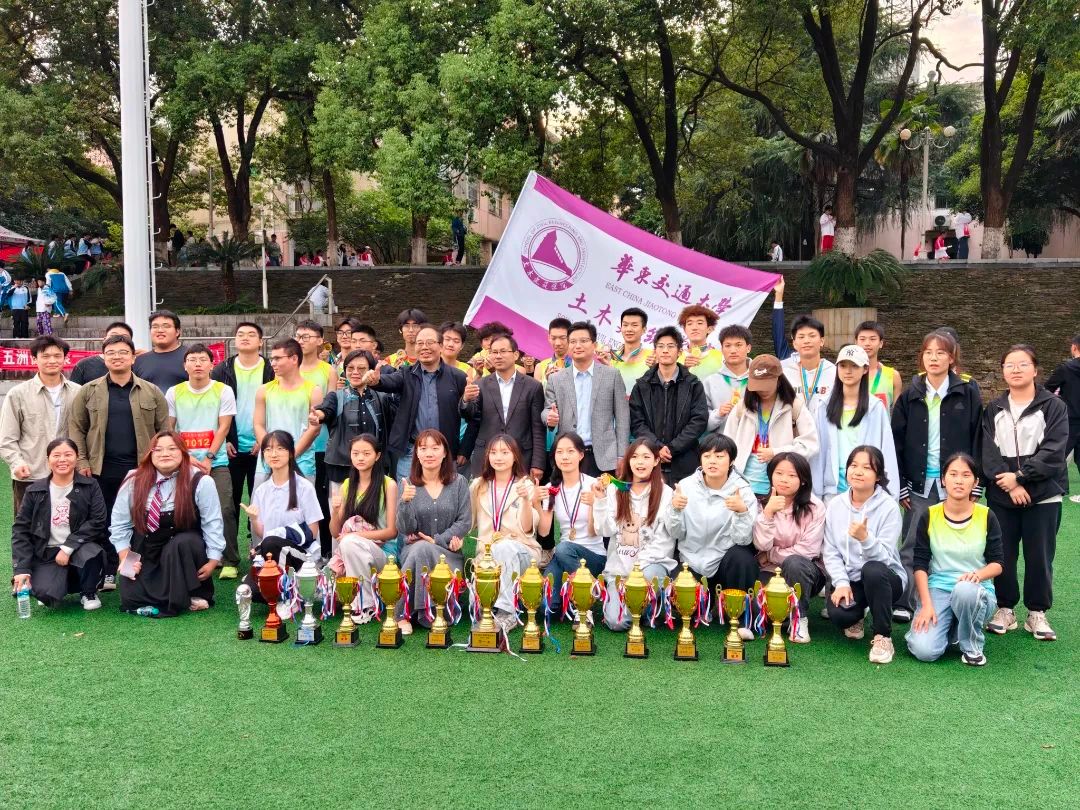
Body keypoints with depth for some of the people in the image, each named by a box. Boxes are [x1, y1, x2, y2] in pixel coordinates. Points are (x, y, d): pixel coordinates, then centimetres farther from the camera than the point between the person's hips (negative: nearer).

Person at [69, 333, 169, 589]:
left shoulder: (151, 392, 5)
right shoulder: (88, 391, 5)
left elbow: (164, 429, 5)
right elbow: (76, 427, 5)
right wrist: (82, 462, -4)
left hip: (141, 468, 0)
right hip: (102, 469, 1)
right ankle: (109, 573, 17)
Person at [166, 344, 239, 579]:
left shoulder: (223, 391, 2)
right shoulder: (174, 393, 7)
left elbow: (223, 428, -1)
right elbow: (168, 430, 7)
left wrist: (208, 458, -9)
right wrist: (187, 457, -4)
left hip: (216, 463, -2)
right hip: (183, 464, 2)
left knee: (224, 510, -12)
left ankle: (229, 562, -5)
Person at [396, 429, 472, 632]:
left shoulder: (458, 482, 3)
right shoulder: (408, 484, 2)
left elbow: (465, 522, -3)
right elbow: (405, 530, -6)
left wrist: (437, 540, -14)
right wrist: (405, 502, -23)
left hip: (449, 552, 0)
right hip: (414, 550, 0)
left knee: (424, 548, -32)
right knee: (420, 547, -33)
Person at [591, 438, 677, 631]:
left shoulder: (665, 493, -2)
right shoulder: (614, 490, 5)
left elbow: (664, 540, -6)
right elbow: (604, 530, -2)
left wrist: (639, 565, -16)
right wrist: (600, 500, -13)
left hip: (652, 563, -1)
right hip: (619, 567, 1)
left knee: (648, 575, -38)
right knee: (617, 621, -21)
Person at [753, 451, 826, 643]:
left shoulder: (814, 508, -11)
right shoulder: (763, 504, -2)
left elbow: (807, 551, -15)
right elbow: (761, 545, -15)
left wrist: (770, 556, -8)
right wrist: (768, 512, -27)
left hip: (805, 571, -2)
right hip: (771, 572, 2)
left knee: (794, 563, -37)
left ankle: (800, 619, -15)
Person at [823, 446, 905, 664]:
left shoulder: (889, 507, -13)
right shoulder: (835, 505, -2)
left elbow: (884, 557, -21)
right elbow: (830, 552, -1)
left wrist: (865, 538, -40)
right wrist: (841, 583, -15)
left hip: (884, 578, -2)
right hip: (849, 579, 3)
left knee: (872, 569, -38)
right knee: (838, 614, -29)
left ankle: (883, 636, -18)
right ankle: (856, 617, 13)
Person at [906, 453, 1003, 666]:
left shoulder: (986, 516, -1)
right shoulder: (929, 516, -1)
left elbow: (997, 563, 1)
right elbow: (920, 565, -2)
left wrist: (978, 574, -22)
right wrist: (926, 604, -13)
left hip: (976, 592, 0)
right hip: (938, 590, 0)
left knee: (965, 590, -40)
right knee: (924, 651, -24)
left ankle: (972, 646, -9)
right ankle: (950, 624, 12)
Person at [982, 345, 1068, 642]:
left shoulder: (1053, 407, 0)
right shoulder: (993, 410, 8)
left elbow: (1053, 451, -11)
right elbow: (988, 452, -3)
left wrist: (1020, 476, -17)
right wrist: (1009, 483, -16)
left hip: (1043, 496, -2)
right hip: (1001, 496, 2)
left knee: (1039, 556, 4)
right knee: (1002, 555, 5)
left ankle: (1037, 612, 17)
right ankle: (1005, 609, 19)